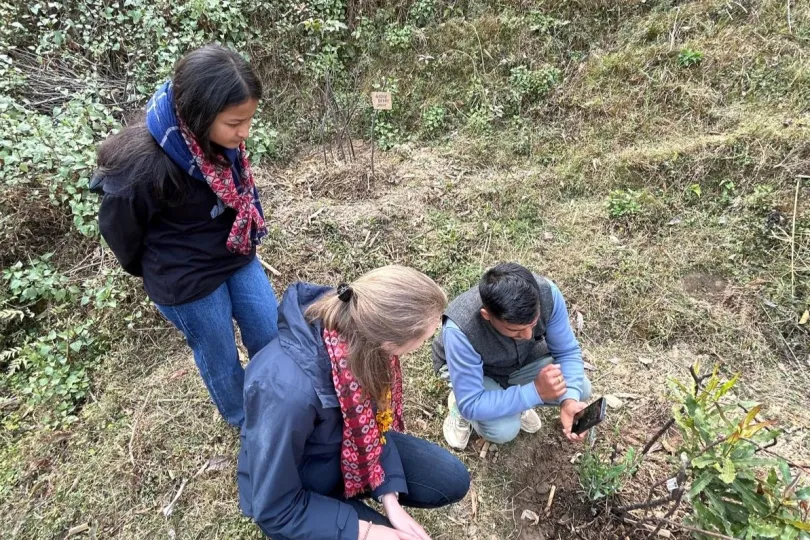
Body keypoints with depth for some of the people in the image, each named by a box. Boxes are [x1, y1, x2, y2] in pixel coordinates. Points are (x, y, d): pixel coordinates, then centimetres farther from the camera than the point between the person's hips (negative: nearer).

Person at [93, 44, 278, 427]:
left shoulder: (221, 136, -15)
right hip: (187, 280, -5)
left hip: (237, 256, 6)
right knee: (222, 360, 16)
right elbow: (117, 226, -12)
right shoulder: (147, 165, -32)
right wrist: (159, 271, 5)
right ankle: (247, 423, 46)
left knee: (272, 337, 17)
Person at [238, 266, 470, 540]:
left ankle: (349, 494, 17)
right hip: (290, 495, -5)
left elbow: (374, 418, -6)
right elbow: (276, 509, -26)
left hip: (349, 446, 6)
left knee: (452, 480, 4)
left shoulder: (359, 332, -23)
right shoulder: (289, 390, -41)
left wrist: (390, 498, -11)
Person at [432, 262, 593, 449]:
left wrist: (569, 399, -33)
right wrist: (536, 391, -39)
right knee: (504, 430, -27)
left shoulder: (547, 293, -31)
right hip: (477, 370, -4)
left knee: (580, 389, -13)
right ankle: (459, 406, 5)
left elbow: (568, 351, -16)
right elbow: (471, 405, -34)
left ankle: (513, 398, 11)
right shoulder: (460, 329, -41)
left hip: (523, 359, 4)